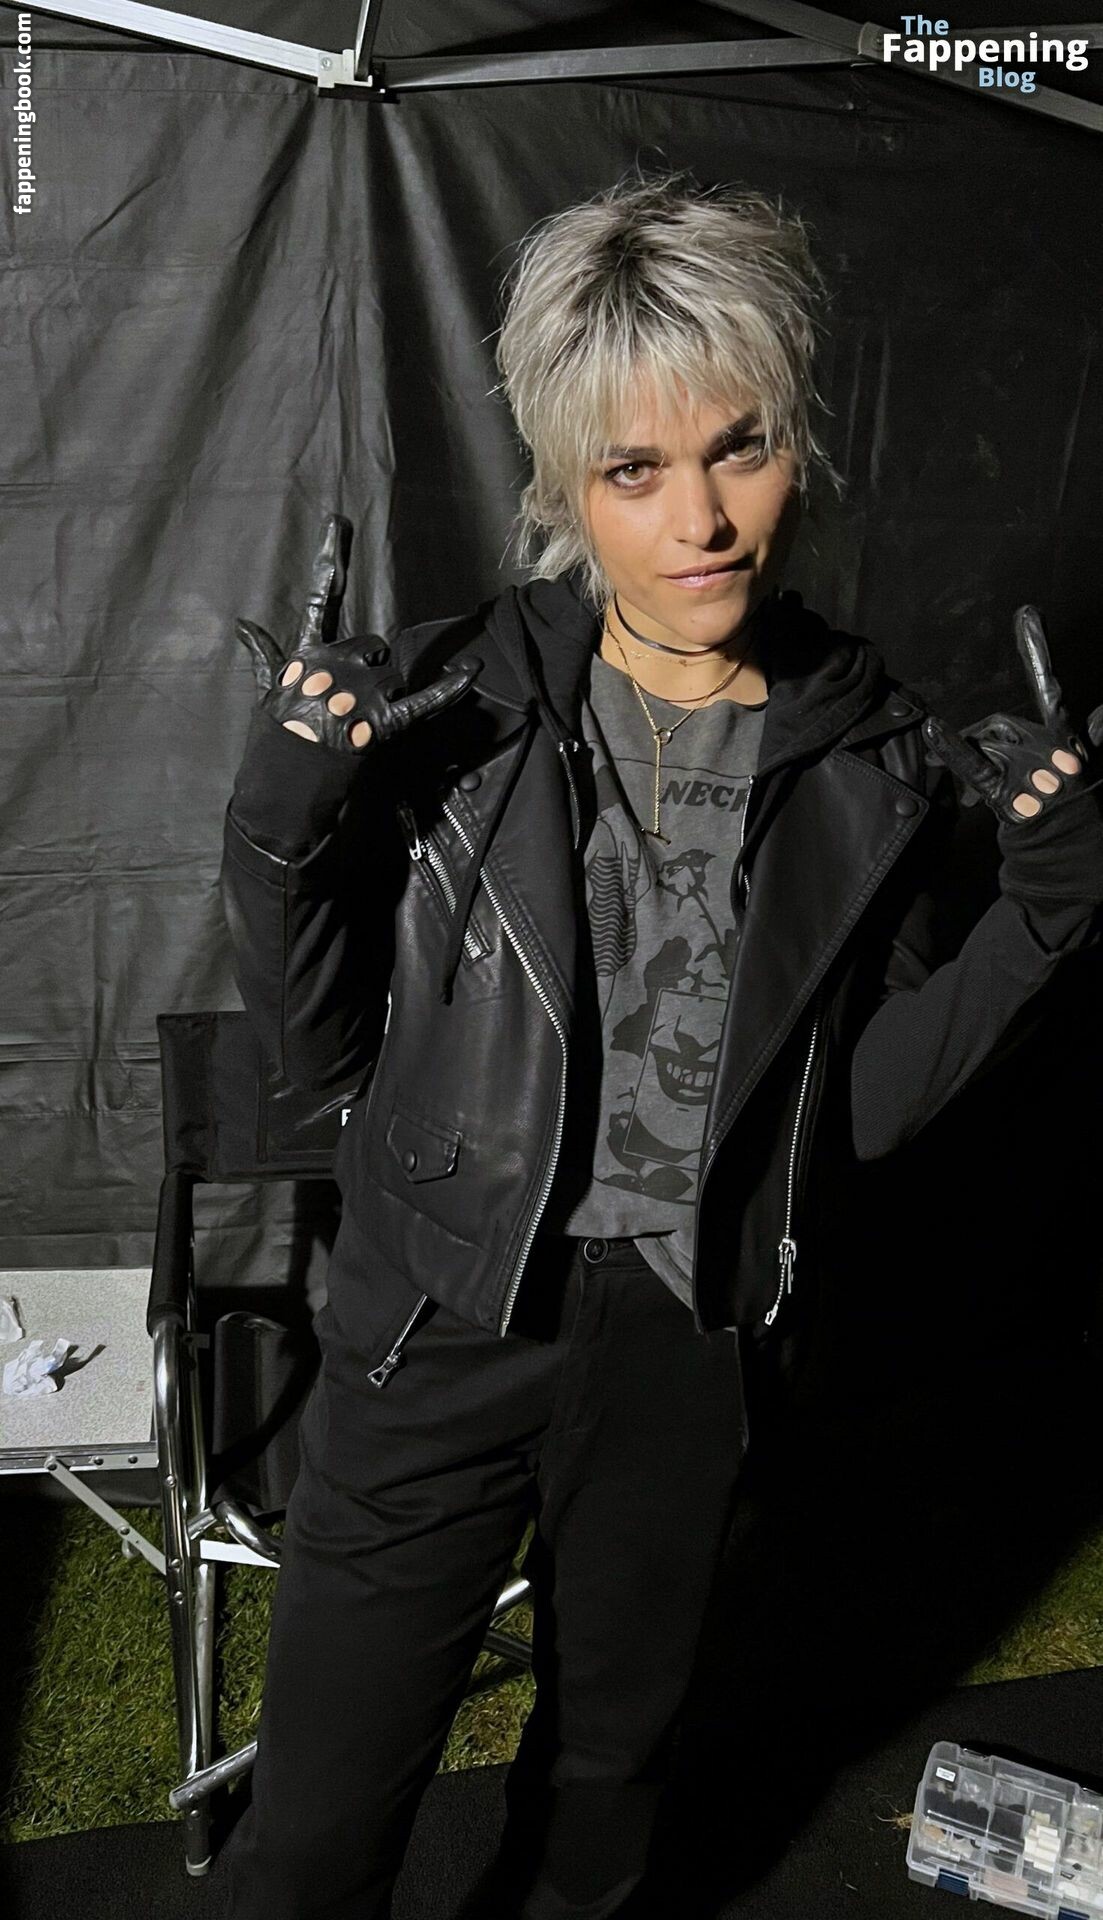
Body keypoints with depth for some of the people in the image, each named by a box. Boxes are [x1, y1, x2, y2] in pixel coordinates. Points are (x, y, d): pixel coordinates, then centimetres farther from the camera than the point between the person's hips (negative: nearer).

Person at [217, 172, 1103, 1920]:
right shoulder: (447, 707, -13)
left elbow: (862, 1102, -2)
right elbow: (317, 1047, -8)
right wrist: (280, 832, -24)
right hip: (442, 1331, -2)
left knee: (613, 1752, 29)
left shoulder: (877, 756, -6)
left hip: (694, 1346, 3)